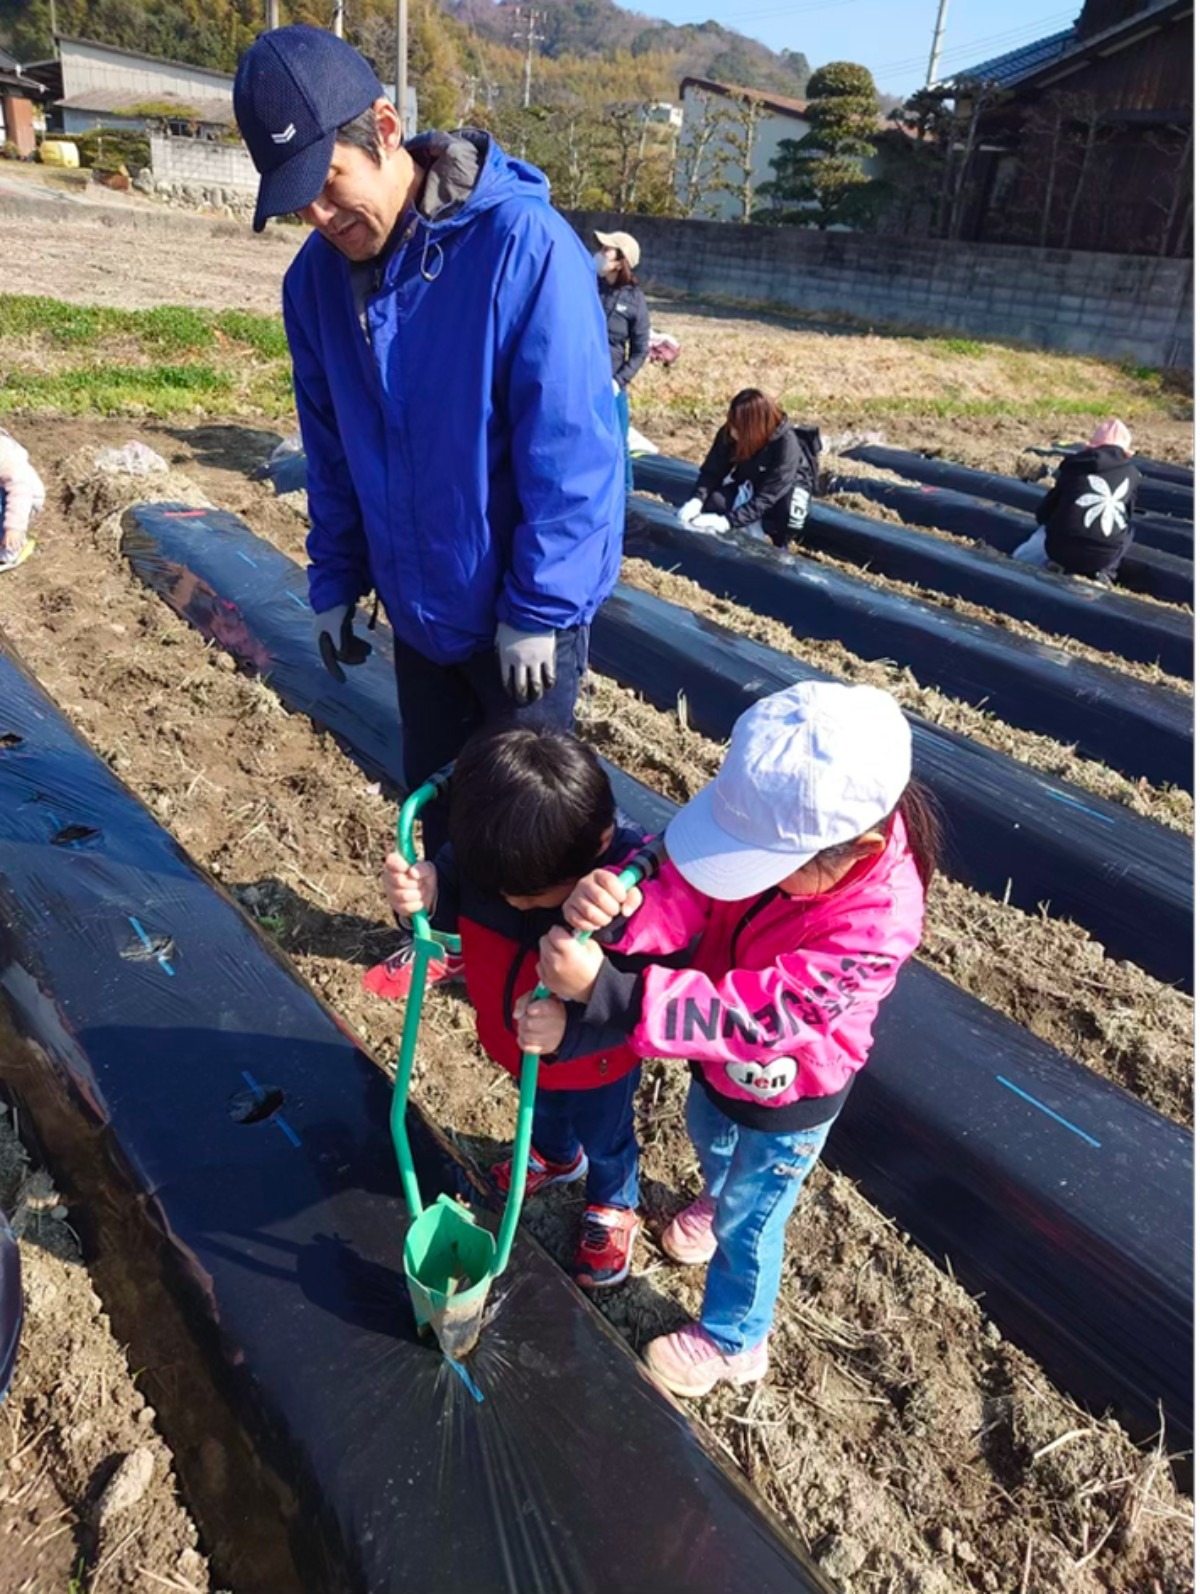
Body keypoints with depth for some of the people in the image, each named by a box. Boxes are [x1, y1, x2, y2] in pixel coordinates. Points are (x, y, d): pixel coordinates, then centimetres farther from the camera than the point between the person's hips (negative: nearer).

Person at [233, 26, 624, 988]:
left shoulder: (523, 245, -21)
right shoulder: (317, 277, -3)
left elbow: (568, 451, -21)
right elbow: (331, 448, 7)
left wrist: (536, 608, -19)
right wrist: (335, 582, 8)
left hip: (522, 604, -5)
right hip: (417, 597, 6)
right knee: (433, 792, 20)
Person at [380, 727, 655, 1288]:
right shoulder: (485, 844, -29)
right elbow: (454, 900, -14)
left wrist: (568, 1030, -58)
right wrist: (424, 894, -38)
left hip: (596, 1060, -4)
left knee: (604, 1136, 29)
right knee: (542, 1108, 37)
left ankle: (613, 1207, 62)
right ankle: (557, 1157, 72)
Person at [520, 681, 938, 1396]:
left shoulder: (873, 930, -42)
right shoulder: (783, 823, -26)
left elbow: (744, 1018, -44)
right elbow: (686, 888, -28)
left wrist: (604, 989, -51)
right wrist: (619, 907, -51)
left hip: (786, 1098, -5)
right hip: (723, 1060, 6)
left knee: (748, 1225, 20)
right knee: (710, 1138, 35)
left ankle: (731, 1342, 50)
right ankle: (720, 1199, 70)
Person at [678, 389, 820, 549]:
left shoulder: (786, 445, -36)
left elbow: (767, 496, -38)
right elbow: (712, 471, -18)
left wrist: (729, 521, -47)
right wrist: (696, 500, -37)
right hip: (749, 482, 4)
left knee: (789, 513, -38)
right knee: (713, 504, -24)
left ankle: (779, 549, -8)